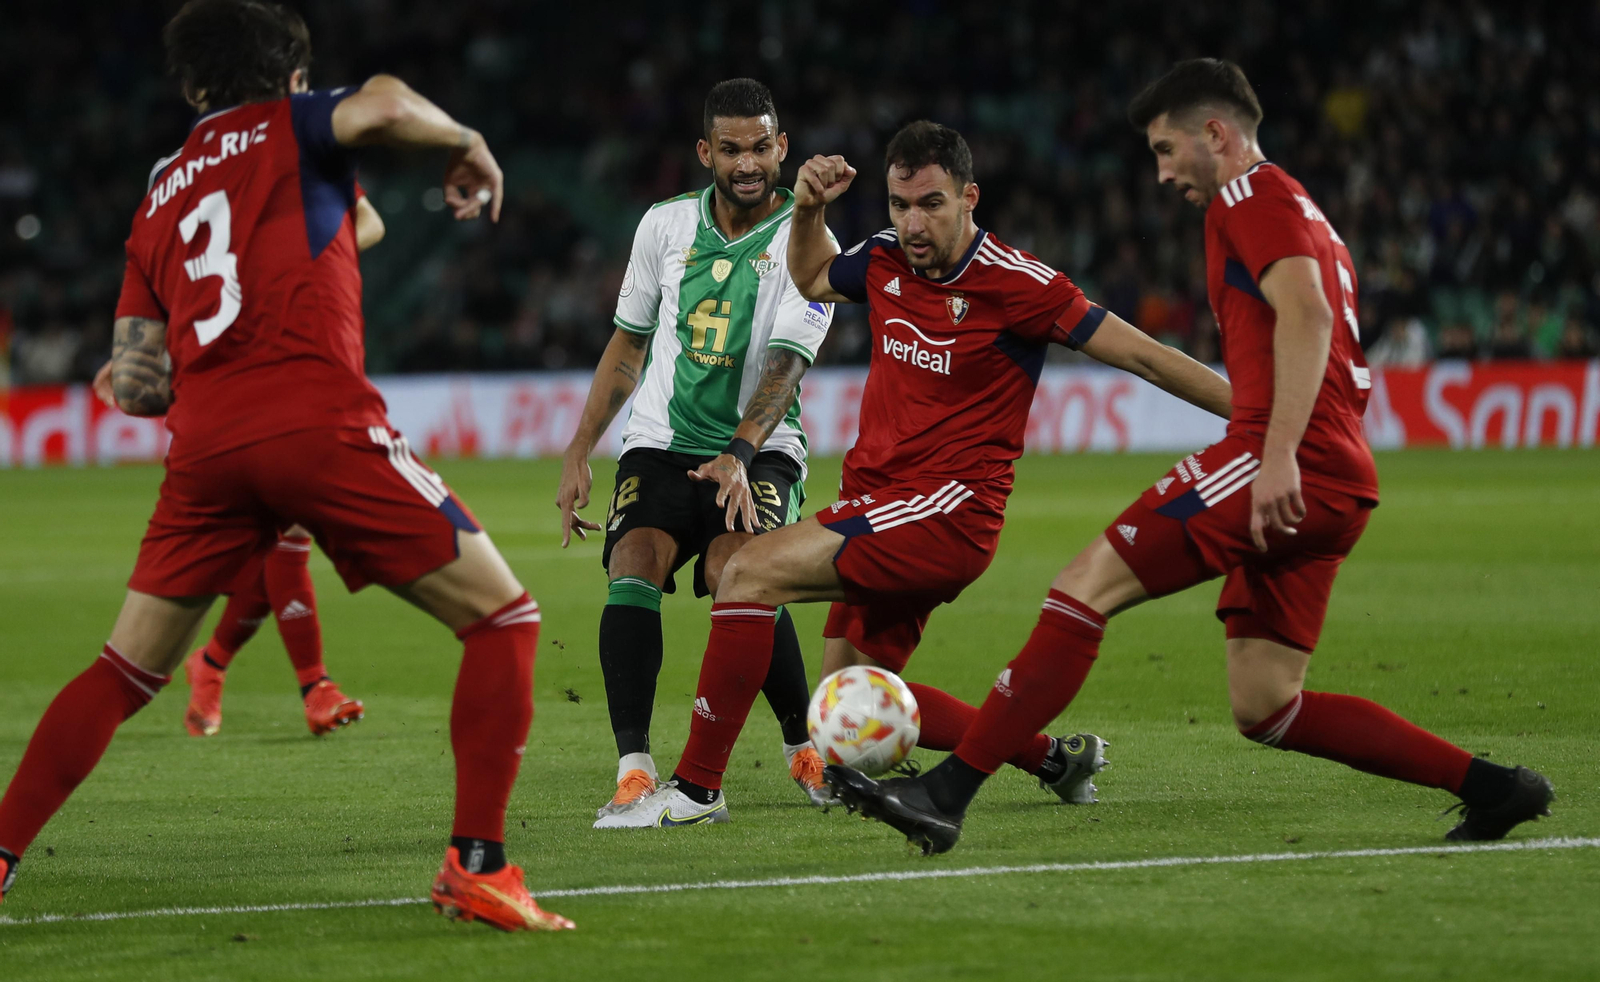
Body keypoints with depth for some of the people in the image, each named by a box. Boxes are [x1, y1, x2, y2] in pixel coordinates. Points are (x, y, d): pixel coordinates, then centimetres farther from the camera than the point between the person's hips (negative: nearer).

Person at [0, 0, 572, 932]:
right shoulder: (290, 129, 11)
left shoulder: (159, 198, 25)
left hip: (205, 442, 5)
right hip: (319, 421, -5)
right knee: (504, 619, 2)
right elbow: (383, 104, -12)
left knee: (127, 671, 18)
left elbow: (138, 383, 18)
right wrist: (468, 144, 5)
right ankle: (477, 867, -8)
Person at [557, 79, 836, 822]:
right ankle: (634, 770, -25)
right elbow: (629, 343, 16)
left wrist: (739, 453, -33)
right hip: (660, 445, 3)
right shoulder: (666, 225, 6)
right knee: (632, 570, -24)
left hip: (758, 453, -3)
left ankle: (805, 745, -7)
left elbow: (785, 364, -17)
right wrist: (579, 453, 9)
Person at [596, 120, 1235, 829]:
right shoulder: (885, 261, 6)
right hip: (874, 501, 8)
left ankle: (697, 787, -17)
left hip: (946, 514, -8)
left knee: (750, 572, -20)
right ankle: (1053, 757, 20)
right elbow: (811, 280, 29)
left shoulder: (1015, 284, -13)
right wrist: (809, 211, 9)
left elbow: (1142, 355, -8)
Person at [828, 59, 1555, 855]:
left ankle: (946, 794, -21)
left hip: (1290, 469, -10)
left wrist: (1279, 455, -26)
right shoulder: (1301, 214, 30)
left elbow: (1306, 316, -18)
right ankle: (1490, 788, 6)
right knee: (1263, 709, 8)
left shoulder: (1251, 196, -1)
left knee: (1090, 581, -14)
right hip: (1330, 487, 10)